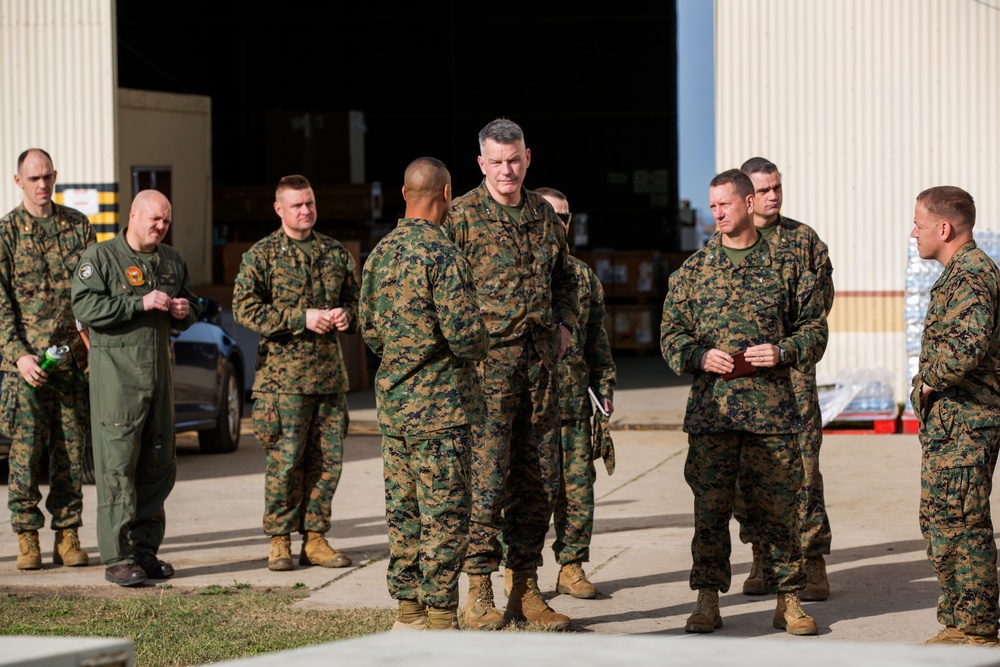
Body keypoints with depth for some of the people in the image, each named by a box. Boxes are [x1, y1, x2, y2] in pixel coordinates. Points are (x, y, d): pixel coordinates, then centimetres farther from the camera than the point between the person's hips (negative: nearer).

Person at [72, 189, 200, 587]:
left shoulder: (171, 261, 17)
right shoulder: (100, 257, -2)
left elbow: (192, 305, 28)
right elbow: (85, 307, -15)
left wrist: (186, 310, 3)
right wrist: (141, 304, -19)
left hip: (159, 371, 7)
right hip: (116, 371, -7)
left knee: (158, 465, 7)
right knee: (118, 464, -10)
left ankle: (145, 550, 15)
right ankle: (118, 558, -10)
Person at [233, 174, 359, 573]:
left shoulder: (335, 253, 13)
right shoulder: (262, 255, -1)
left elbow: (355, 298, 23)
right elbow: (245, 308, -9)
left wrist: (346, 315, -2)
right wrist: (302, 318, -15)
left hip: (331, 372, 5)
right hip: (285, 374, -5)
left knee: (328, 459, 5)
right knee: (285, 461, -5)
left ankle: (315, 538, 14)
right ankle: (280, 541, 4)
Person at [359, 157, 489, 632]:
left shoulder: (380, 253, 9)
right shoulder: (442, 254, -16)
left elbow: (369, 329, 16)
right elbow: (465, 335, -20)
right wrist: (478, 347, 2)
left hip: (392, 403, 8)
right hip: (439, 406, -8)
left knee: (404, 512, 12)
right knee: (445, 515, -3)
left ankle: (408, 611, 17)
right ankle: (441, 620, -2)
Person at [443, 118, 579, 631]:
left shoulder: (544, 215, 14)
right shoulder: (462, 215, -3)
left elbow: (564, 277, 27)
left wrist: (564, 323, 12)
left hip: (540, 358, 6)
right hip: (488, 358, -6)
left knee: (538, 479, 7)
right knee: (487, 475, -9)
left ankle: (526, 590, 14)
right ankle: (479, 593, -3)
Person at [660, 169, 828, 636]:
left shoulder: (786, 266, 7)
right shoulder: (693, 271, 9)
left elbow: (815, 328, 9)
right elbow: (671, 334, 9)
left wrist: (782, 351, -9)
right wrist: (701, 356, -10)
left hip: (772, 406, -1)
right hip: (711, 407, 1)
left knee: (779, 504, 2)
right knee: (710, 506, 1)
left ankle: (788, 601, 10)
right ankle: (707, 600, 8)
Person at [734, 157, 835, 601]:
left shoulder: (803, 239, 8)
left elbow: (822, 295, 10)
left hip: (792, 365, -1)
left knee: (801, 461, -8)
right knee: (744, 465, 2)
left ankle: (812, 563, -4)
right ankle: (761, 558, 13)